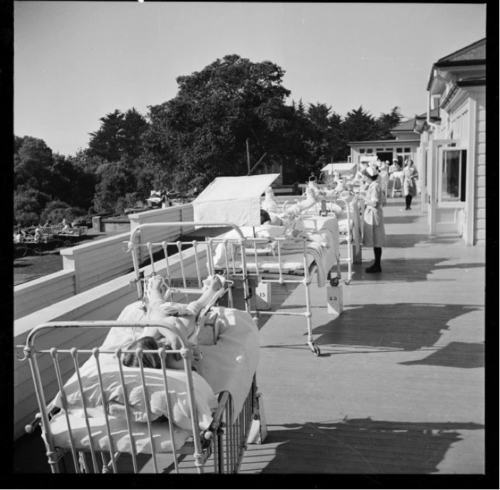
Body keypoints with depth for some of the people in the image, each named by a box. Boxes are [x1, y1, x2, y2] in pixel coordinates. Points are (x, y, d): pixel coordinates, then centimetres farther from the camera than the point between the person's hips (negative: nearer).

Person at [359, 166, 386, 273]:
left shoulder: (375, 186, -17)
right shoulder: (372, 186, 13)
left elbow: (374, 203, -22)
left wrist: (363, 197, -14)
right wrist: (364, 195, 7)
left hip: (374, 215, -10)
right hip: (371, 214, 10)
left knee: (376, 242, -4)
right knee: (375, 241, 12)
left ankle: (377, 266, 1)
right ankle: (376, 264, 19)